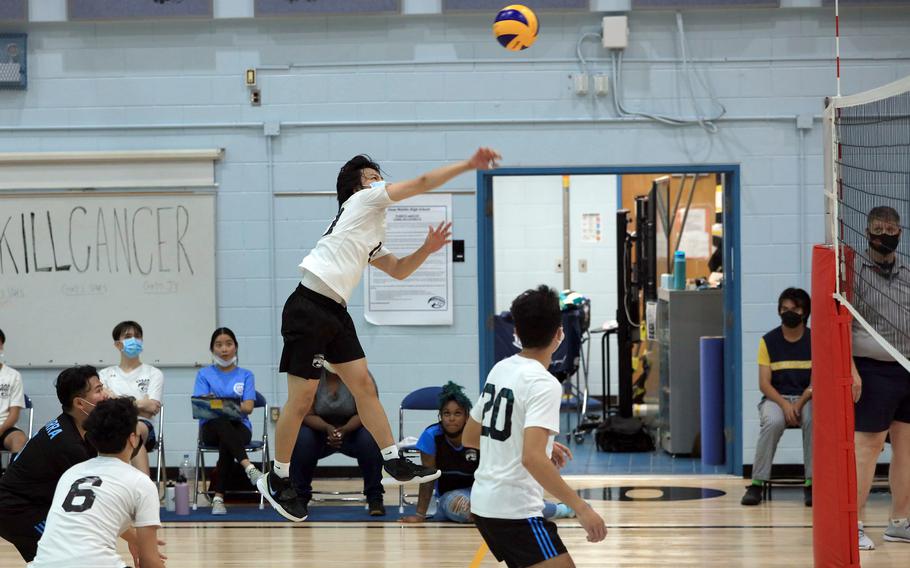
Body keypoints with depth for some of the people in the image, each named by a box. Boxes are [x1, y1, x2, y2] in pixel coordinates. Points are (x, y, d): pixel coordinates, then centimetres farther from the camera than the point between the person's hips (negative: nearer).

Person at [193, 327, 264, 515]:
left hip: (239, 427, 1)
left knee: (226, 445, -37)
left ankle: (218, 497, -41)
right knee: (222, 422, -39)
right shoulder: (204, 374, 14)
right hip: (211, 428, 0)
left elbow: (248, 407, 0)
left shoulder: (246, 375, 14)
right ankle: (249, 468, -58)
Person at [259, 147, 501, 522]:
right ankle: (277, 480, 5)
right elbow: (421, 183, -4)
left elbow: (398, 271, 31)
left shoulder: (373, 236, 24)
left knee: (363, 386, 7)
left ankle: (394, 464, 10)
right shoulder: (361, 201, 0)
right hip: (308, 308, -10)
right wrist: (469, 166, 0)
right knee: (301, 400, -4)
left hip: (335, 312, 10)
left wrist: (426, 249, 15)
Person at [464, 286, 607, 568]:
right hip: (515, 510, -9)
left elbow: (470, 437, 20)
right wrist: (581, 508, -26)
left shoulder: (500, 369, 8)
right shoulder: (543, 384, -16)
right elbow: (532, 458, -27)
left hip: (484, 502, 9)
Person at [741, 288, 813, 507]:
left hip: (806, 398, 0)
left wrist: (800, 403, -21)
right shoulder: (768, 341, 3)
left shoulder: (815, 340, 2)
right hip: (775, 398, 0)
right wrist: (784, 404, -20)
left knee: (813, 419, -35)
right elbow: (764, 383, -3)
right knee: (773, 421, -34)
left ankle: (811, 483, -26)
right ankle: (757, 483, -25)